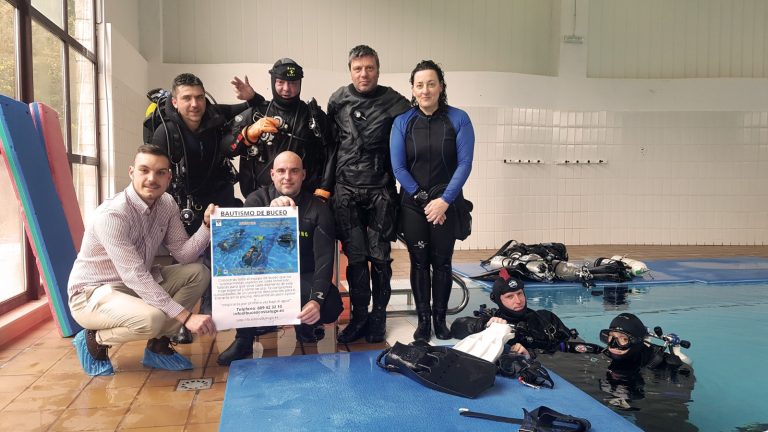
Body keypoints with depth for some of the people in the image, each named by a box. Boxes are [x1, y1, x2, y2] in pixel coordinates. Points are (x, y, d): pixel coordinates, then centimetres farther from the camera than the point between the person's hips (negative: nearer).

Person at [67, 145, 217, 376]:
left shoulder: (167, 204, -4)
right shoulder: (112, 214, -27)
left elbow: (184, 255, -6)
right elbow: (135, 276, -32)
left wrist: (207, 226, -24)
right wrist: (185, 315, -36)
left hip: (138, 285, 8)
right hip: (92, 295, -8)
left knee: (198, 273, -8)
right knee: (152, 319, -35)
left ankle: (158, 345, 1)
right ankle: (94, 340, -3)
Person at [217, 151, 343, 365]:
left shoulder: (318, 208, -7)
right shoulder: (257, 199, -4)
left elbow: (324, 259, -15)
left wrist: (317, 299, -31)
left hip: (302, 276, -1)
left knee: (331, 306, -28)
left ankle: (305, 324, 11)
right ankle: (244, 338, -10)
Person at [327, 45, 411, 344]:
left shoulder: (393, 102, -2)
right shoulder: (337, 101, 5)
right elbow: (330, 143, 11)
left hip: (381, 192, -1)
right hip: (346, 191, 2)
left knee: (379, 257, 4)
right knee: (355, 257, 4)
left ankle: (378, 316, 18)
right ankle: (359, 316, 15)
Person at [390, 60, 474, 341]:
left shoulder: (458, 119, -3)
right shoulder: (402, 122, 0)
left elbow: (464, 163, -7)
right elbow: (398, 167, -3)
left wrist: (444, 200, -13)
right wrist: (423, 199, -9)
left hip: (446, 203, -1)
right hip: (412, 204, 1)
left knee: (442, 262, 6)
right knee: (419, 262, 6)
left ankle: (440, 319, 20)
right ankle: (423, 319, 18)